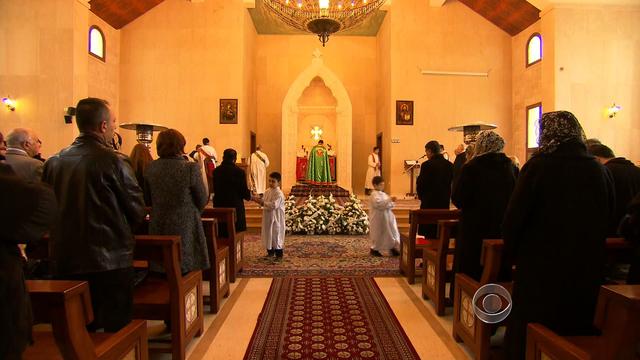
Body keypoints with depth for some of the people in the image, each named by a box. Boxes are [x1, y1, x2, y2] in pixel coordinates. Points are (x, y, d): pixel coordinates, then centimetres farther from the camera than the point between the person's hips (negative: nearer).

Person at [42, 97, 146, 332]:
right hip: (110, 260, -5)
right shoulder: (114, 161, -15)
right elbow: (137, 212, -9)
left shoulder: (54, 162, 1)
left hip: (65, 261, 6)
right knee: (116, 330, 6)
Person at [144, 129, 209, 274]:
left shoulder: (150, 168, -3)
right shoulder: (191, 168, -16)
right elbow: (202, 200, -6)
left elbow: (148, 199, 9)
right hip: (185, 228, -4)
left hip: (158, 228, 5)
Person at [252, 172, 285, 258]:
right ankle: (270, 252, 30)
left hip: (276, 218, -8)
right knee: (268, 235, 15)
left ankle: (279, 254, 10)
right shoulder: (267, 191, 8)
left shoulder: (279, 194, -17)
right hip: (268, 218, 8)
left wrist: (262, 202, -26)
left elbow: (274, 205, -26)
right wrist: (258, 199, -7)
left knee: (276, 235, -1)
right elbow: (264, 202, 13)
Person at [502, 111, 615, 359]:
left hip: (540, 266, -4)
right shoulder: (600, 171, -2)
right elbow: (606, 219, 9)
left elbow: (514, 217, -14)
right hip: (587, 271, 5)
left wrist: (510, 254, 0)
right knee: (576, 330, 20)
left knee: (528, 334, 10)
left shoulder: (537, 166, -15)